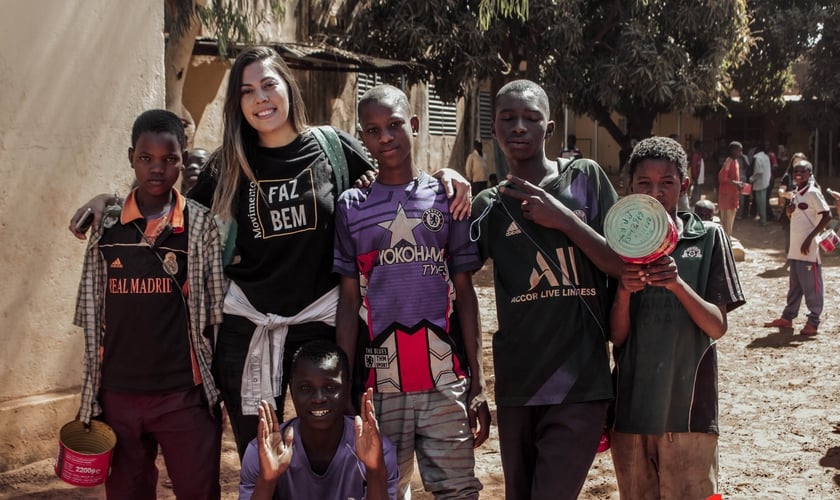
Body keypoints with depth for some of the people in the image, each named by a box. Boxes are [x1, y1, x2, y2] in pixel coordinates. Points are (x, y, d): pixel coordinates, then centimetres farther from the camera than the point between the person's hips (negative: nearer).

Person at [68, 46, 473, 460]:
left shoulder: (333, 146, 0)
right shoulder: (229, 165, 5)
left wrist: (444, 176, -10)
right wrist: (110, 200, 2)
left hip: (321, 318, -1)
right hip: (246, 325, 2)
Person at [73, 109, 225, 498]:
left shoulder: (200, 225, -2)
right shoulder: (106, 226, 2)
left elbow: (214, 313, 1)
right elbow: (92, 315, 7)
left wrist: (215, 387, -1)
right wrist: (91, 396, 7)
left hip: (184, 394, -2)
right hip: (118, 394, 2)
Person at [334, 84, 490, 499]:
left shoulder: (446, 198, 7)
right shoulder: (352, 207, 7)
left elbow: (465, 295, 7)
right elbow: (349, 303, 7)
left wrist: (477, 385, 3)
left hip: (446, 381, 0)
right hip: (380, 383, 0)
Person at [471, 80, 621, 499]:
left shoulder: (585, 178, 3)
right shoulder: (489, 206, 7)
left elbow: (623, 266, 0)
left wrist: (564, 219, -11)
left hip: (580, 383, -3)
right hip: (516, 386, 3)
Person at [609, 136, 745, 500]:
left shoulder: (708, 238, 0)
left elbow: (717, 327, -5)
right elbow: (616, 336, 0)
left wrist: (677, 284, -21)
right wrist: (624, 292, -19)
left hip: (688, 407, -2)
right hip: (631, 407, 2)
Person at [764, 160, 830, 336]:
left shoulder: (813, 193, -12)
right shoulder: (795, 193, 13)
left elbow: (827, 216, -17)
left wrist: (810, 237, -19)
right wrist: (789, 211, 1)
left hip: (809, 249, -8)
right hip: (795, 248, 8)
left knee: (811, 286, -2)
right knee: (795, 286, 16)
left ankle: (813, 322, 2)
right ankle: (787, 318, 23)